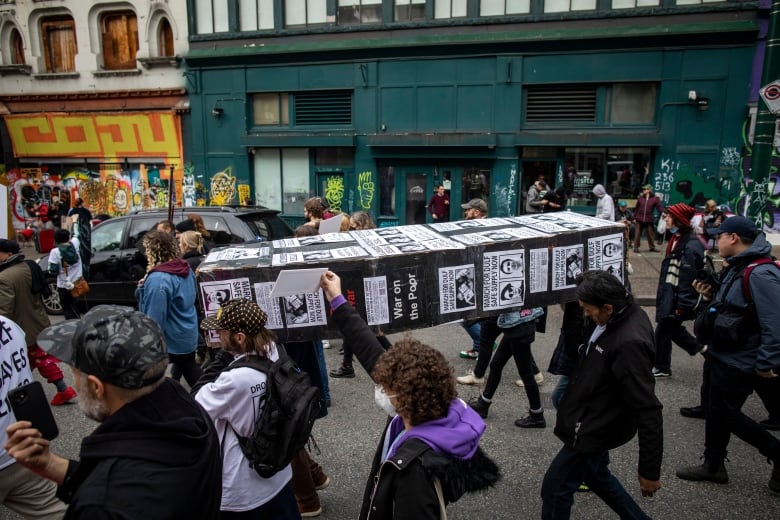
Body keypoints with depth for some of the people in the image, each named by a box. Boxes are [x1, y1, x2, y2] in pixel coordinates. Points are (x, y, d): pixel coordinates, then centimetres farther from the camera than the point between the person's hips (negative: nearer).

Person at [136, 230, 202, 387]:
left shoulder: (158, 280, -26)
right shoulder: (185, 269, 1)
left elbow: (154, 318, -26)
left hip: (169, 339, -8)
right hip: (188, 334, 8)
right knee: (190, 368, 21)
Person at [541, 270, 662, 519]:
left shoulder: (629, 343, -34)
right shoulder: (623, 313, -7)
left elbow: (648, 411, -29)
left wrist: (650, 470, -22)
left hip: (592, 430, -9)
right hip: (592, 420, 9)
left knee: (555, 488, 6)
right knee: (595, 474, 29)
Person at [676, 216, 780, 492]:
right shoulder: (736, 267, 7)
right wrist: (712, 294, 0)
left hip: (739, 362, -10)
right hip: (721, 355, 10)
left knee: (728, 414, 5)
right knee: (716, 410, 17)